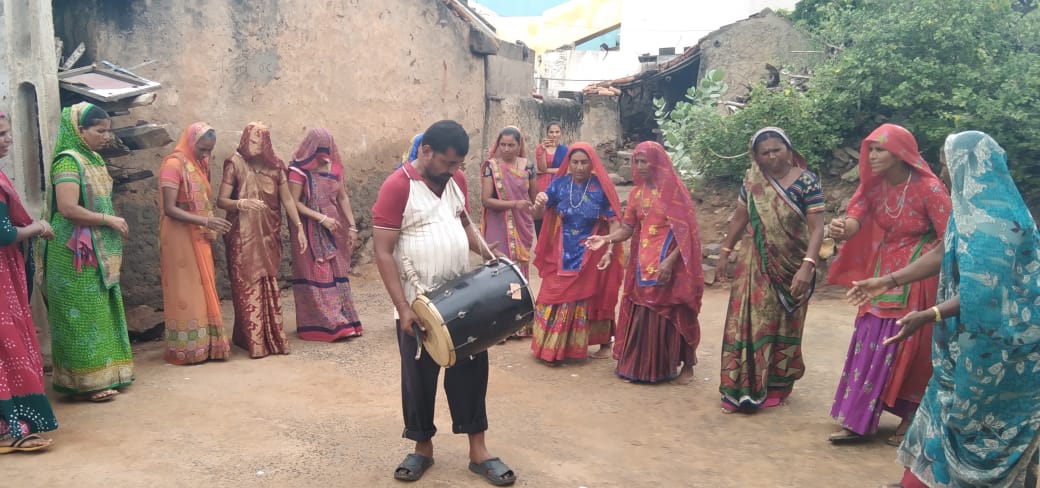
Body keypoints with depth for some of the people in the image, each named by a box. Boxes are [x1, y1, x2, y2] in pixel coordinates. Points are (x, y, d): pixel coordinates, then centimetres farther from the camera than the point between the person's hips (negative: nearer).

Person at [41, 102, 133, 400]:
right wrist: (108, 220, -16)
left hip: (97, 253, 9)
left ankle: (100, 374, 22)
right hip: (77, 254, -9)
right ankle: (86, 382, 6)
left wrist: (113, 233, 11)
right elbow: (68, 209, -24)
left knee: (98, 313, 13)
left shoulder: (93, 160, 13)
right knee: (84, 316, -3)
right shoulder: (69, 160, -14)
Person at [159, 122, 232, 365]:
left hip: (199, 238, 8)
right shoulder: (174, 165, -14)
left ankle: (204, 345, 18)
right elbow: (170, 209, -20)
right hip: (180, 238, -8)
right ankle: (185, 349, 7)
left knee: (203, 291, 10)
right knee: (185, 293, -2)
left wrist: (210, 226, -1)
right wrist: (206, 221, -27)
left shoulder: (199, 165, 12)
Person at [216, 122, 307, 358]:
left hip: (268, 235, 4)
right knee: (247, 285, -4)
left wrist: (299, 228, 2)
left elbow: (287, 199, 8)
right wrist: (241, 203, -26)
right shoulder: (235, 164, -4)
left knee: (270, 285, 7)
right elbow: (221, 200, -7)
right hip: (243, 237, -3)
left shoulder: (275, 166, 6)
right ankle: (253, 340, 1)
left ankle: (273, 337, 14)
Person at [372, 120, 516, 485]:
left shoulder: (456, 180, 3)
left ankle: (478, 451, 20)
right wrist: (403, 307, -20)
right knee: (419, 377, 9)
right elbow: (383, 252, -16)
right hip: (418, 304, -5)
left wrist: (486, 253, 1)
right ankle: (423, 448, 27)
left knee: (470, 369, 9)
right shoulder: (397, 187, -15)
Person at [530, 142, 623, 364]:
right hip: (563, 254, 3)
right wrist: (539, 204, -27)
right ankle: (551, 346, 21)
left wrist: (609, 251, -23)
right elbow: (538, 214, -3)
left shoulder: (602, 187, -11)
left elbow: (614, 221, -11)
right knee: (556, 298, 7)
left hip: (593, 254, -3)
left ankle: (605, 344, 26)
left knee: (596, 300, 9)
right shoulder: (559, 184, -4)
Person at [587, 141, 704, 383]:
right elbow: (627, 229, 6)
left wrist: (670, 261, -21)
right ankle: (640, 365, 20)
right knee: (641, 315, 8)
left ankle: (686, 364, 17)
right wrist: (605, 239, -12)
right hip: (643, 265, 5)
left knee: (673, 314, 2)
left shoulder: (674, 189, -8)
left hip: (670, 265, -5)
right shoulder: (637, 193, 9)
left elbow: (685, 231, -12)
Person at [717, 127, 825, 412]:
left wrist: (807, 266, -28)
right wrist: (725, 252, 10)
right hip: (756, 266, 2)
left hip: (791, 267, -2)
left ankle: (777, 387, 26)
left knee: (783, 328, 11)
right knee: (749, 324, 0)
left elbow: (816, 228, -18)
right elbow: (740, 219, 10)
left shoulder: (807, 182, -12)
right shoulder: (752, 182, 0)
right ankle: (741, 390, 6)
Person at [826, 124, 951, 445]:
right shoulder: (874, 186, 0)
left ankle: (911, 419, 16)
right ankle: (859, 419, 17)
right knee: (870, 342, 8)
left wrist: (946, 284, -17)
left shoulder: (927, 188, -17)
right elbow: (854, 220, -14)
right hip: (882, 271, 6)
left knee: (908, 345, 0)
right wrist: (840, 230, -38)